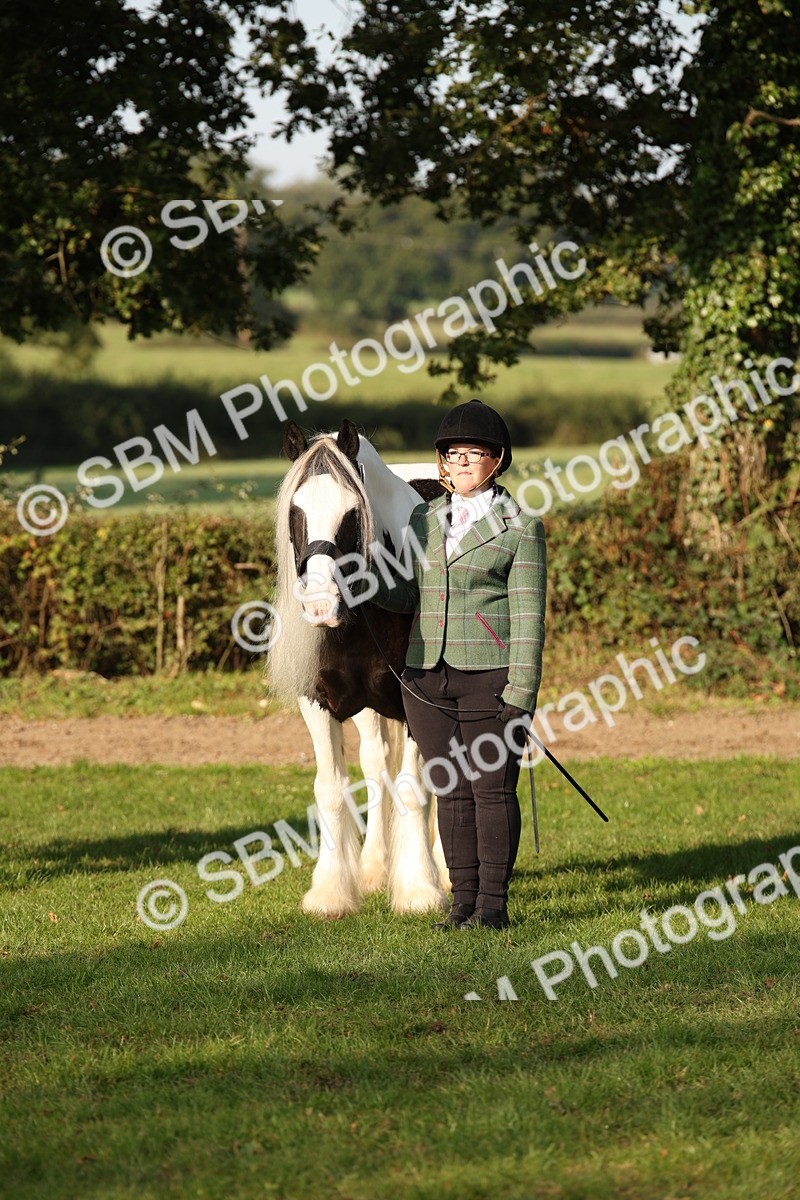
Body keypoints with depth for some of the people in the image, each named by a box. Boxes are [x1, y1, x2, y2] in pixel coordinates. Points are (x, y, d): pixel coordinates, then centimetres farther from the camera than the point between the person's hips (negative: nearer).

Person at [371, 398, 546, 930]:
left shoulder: (520, 527, -3)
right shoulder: (425, 520, 12)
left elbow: (528, 613, -6)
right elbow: (409, 596, 15)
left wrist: (521, 693, -13)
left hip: (490, 676, -5)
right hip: (428, 679, 5)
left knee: (493, 789, -1)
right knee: (451, 791, 9)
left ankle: (494, 903, 5)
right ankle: (464, 900, 15)